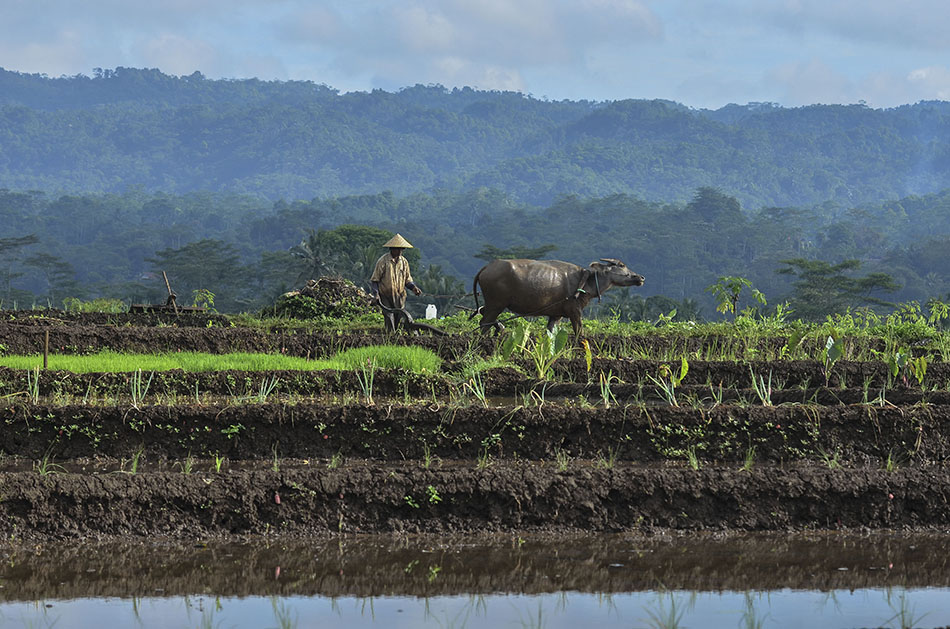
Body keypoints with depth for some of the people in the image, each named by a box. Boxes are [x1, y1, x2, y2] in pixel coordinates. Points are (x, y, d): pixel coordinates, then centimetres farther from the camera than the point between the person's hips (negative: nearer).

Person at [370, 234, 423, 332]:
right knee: (390, 322, -9)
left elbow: (407, 280, 15)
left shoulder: (403, 262, 6)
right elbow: (374, 279, -2)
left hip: (399, 297, 4)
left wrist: (413, 287, -5)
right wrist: (376, 293, -14)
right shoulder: (383, 261, -8)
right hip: (386, 297, -4)